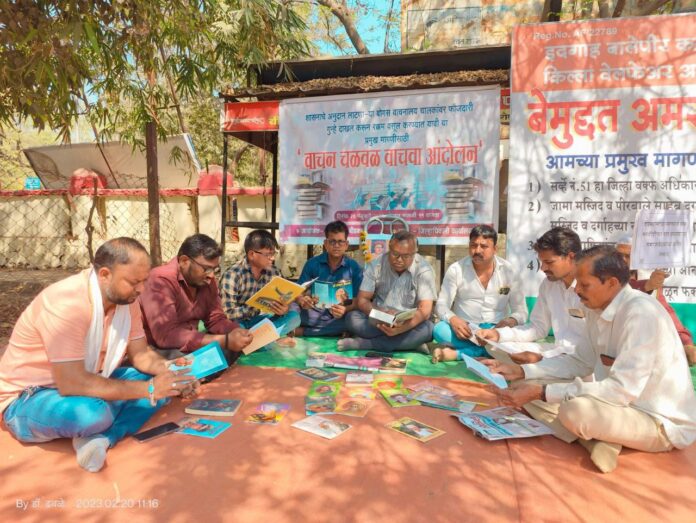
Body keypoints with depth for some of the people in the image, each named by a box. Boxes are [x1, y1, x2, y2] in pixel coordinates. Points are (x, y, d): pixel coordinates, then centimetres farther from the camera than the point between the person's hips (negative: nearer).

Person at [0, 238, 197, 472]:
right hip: (28, 397, -7)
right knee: (94, 413, -38)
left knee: (162, 385, -9)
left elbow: (141, 354, 0)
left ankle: (100, 438, -21)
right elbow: (72, 383, -35)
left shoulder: (125, 298, -7)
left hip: (83, 383, 8)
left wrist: (171, 373, -21)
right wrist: (149, 389, -32)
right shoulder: (66, 303, -31)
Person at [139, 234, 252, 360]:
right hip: (158, 350, -7)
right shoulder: (160, 280, -25)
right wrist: (224, 341, -36)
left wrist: (237, 331, -20)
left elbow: (216, 319, 2)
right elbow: (166, 335, -33)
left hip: (191, 344, 7)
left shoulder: (206, 280, -2)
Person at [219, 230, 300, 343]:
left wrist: (283, 309, -28)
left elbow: (280, 303, -3)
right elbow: (227, 313, -25)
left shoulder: (274, 273, -6)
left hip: (257, 320, 6)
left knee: (294, 316, -14)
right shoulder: (233, 275, -21)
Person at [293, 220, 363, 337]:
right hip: (312, 314, -1)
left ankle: (299, 331, -21)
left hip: (337, 317, 1)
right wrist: (302, 300, -22)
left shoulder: (354, 268, 0)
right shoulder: (312, 263, 4)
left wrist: (345, 310, -27)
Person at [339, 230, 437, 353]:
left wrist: (403, 328, -40)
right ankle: (410, 343, -25)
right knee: (352, 318, -25)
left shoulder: (424, 270, -14)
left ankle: (363, 343, -28)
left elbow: (425, 310, -21)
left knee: (427, 328, -33)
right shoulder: (375, 265, -8)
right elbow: (362, 299, -8)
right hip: (379, 322, 2)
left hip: (409, 323, -1)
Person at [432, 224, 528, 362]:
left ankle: (456, 353, -27)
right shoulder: (456, 269, -3)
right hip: (465, 330, -1)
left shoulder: (508, 270, 0)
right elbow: (441, 305, -4)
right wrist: (453, 320, -27)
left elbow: (521, 311, 1)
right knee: (440, 330, -31)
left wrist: (510, 321, -23)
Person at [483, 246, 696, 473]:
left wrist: (541, 393, -31)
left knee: (575, 410, -35)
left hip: (663, 422, -8)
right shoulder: (595, 308, -1)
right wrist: (521, 371, -1)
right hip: (623, 401, 8)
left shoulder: (641, 313, -26)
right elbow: (582, 362, 10)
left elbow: (622, 390, -31)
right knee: (525, 387, 0)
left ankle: (598, 439, -4)